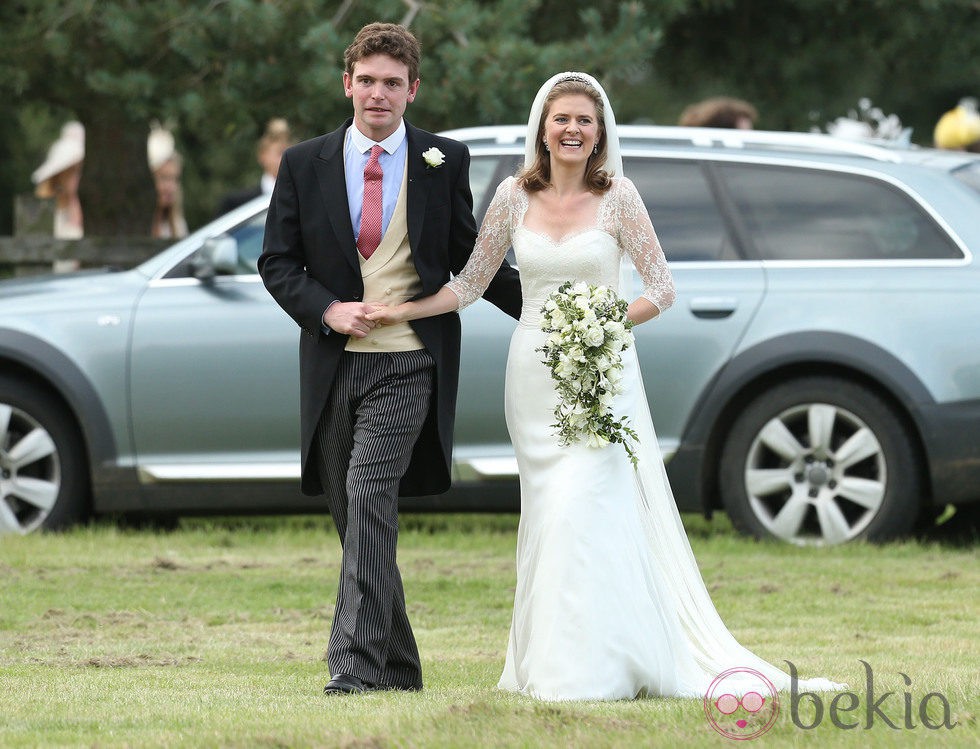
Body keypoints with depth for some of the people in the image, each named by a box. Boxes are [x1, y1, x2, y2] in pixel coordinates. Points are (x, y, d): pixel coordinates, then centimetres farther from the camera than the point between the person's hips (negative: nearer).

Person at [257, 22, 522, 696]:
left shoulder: (444, 162, 5)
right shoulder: (305, 165, 7)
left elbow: (470, 258, 14)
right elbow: (278, 262, 7)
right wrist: (327, 309, -10)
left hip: (406, 366, -3)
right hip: (333, 363, 3)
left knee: (371, 496, -20)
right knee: (352, 516, 7)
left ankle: (357, 664, -25)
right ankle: (399, 666, 19)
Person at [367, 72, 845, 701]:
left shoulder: (618, 195, -3)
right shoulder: (515, 196, 5)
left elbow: (662, 288, -2)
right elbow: (473, 282, 10)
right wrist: (403, 311, 0)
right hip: (533, 374, 3)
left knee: (582, 508, -13)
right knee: (547, 515, 5)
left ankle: (591, 668, -9)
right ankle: (544, 665, 9)